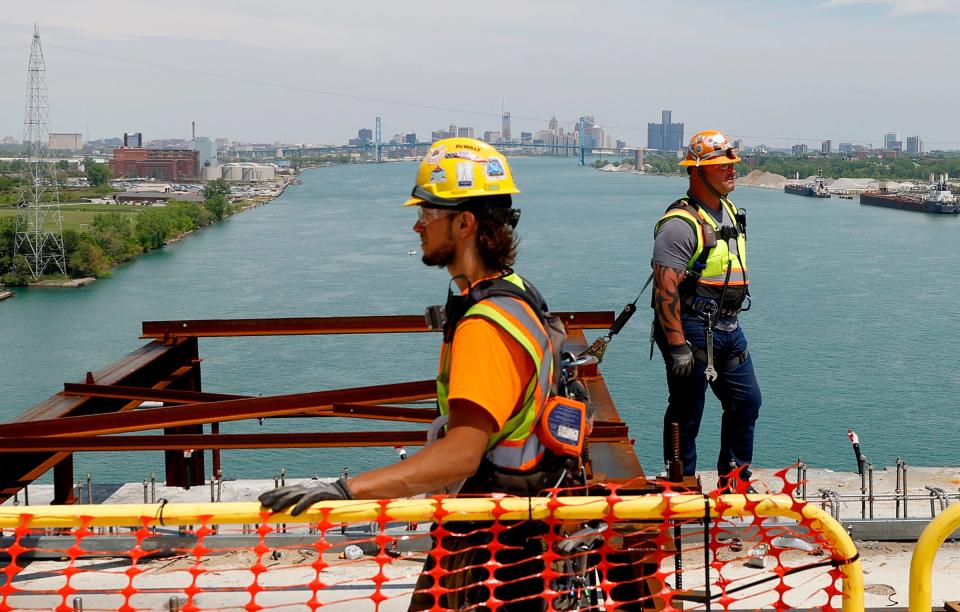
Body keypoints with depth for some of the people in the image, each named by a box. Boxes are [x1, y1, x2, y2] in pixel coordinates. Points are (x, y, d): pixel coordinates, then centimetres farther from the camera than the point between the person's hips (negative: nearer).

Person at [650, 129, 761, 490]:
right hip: (692, 328, -9)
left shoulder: (731, 213, 13)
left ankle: (734, 483, 27)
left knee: (746, 401, 14)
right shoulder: (680, 223, -17)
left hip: (728, 328, 9)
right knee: (686, 415, 1)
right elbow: (666, 288, -22)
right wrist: (677, 346, -25)